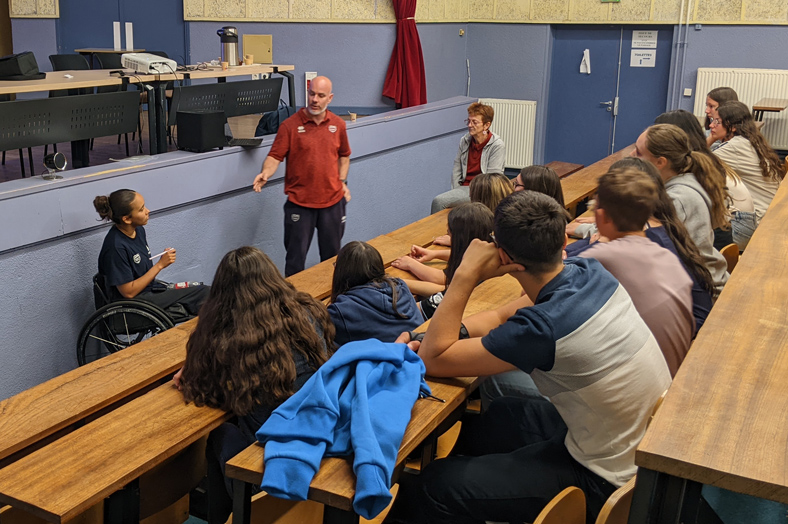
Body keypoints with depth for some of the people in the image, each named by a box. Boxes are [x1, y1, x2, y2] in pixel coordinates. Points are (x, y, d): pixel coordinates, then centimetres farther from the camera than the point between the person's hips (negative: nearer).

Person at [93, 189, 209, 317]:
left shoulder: (138, 230, 3)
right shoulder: (115, 247, -24)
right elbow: (129, 292, -21)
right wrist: (160, 264, -18)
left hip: (151, 287, 9)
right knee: (205, 294, -15)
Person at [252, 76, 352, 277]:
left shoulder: (338, 124, 5)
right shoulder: (290, 125, -7)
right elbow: (275, 156, -10)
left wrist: (342, 181, 7)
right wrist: (265, 173, -29)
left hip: (332, 200, 3)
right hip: (299, 202, -3)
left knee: (332, 255, 15)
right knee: (295, 259, 4)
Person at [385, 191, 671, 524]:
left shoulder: (544, 327, -34)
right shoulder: (589, 272, -10)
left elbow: (434, 360, -21)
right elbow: (501, 317, 4)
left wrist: (466, 275, -21)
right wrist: (423, 339, -6)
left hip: (604, 480, -8)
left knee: (437, 487, -6)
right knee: (492, 418, 24)